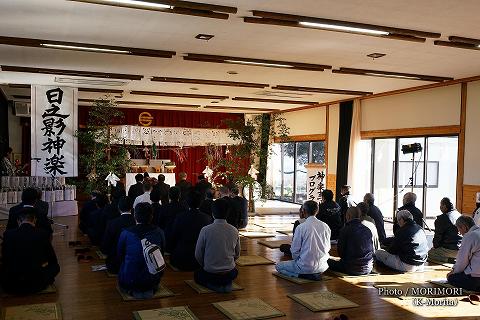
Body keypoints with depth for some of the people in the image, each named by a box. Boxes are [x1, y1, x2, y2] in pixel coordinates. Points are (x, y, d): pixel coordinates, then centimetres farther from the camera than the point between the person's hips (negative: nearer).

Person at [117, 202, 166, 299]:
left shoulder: (126, 233, -15)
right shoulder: (159, 232, -10)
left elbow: (119, 256, 1)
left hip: (129, 280, -1)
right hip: (153, 279, 1)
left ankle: (133, 291, 4)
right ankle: (150, 289, 9)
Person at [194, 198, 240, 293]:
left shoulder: (205, 230, -16)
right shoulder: (234, 231, -7)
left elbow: (198, 255, -6)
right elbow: (237, 255, 5)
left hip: (210, 274, -3)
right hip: (230, 274, 3)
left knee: (197, 274, 30)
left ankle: (215, 286, 3)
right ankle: (227, 284, 8)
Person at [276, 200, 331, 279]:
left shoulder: (301, 227, -15)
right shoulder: (325, 226, -3)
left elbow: (295, 250, -9)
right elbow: (327, 248, 8)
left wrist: (297, 260, 11)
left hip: (306, 266, -6)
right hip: (322, 266, 6)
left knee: (278, 266, 14)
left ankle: (304, 274, -4)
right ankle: (316, 273, 11)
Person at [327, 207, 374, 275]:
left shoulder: (345, 230, -10)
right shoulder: (368, 230, 4)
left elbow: (340, 251, -4)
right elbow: (372, 251, 11)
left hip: (351, 269, -6)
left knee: (329, 261, 9)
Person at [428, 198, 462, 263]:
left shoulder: (442, 218, -15)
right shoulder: (459, 215, 8)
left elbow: (438, 236, -11)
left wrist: (435, 247, 6)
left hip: (449, 249, -8)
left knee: (429, 254, 7)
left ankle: (447, 259, -7)